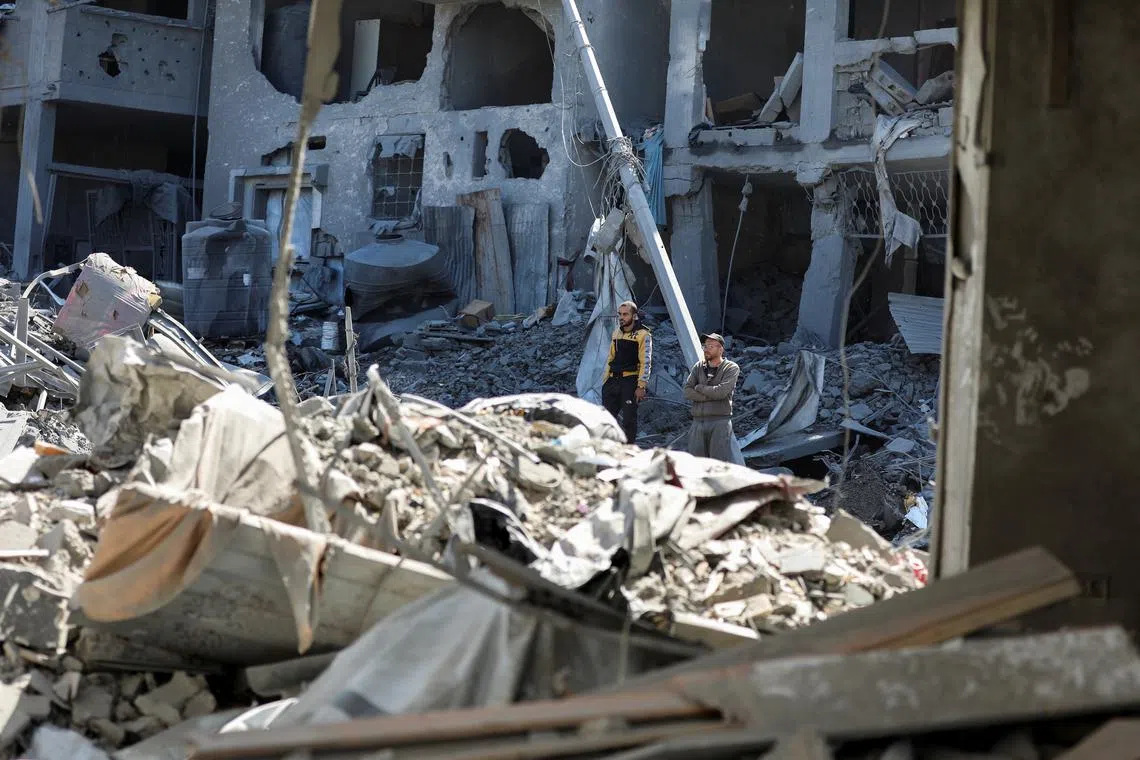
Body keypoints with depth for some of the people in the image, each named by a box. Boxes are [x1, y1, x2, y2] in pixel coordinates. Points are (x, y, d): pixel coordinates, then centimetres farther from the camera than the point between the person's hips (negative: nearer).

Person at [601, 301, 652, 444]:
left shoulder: (643, 335, -5)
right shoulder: (617, 333, 16)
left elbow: (646, 362, -10)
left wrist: (641, 386, -16)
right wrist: (605, 381, 16)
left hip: (630, 381, -6)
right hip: (613, 381, 6)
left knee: (628, 419, -5)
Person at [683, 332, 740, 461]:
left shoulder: (731, 368, 0)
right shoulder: (698, 367, 13)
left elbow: (721, 392, -15)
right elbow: (687, 391, 2)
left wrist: (700, 387, 0)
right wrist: (711, 396, -9)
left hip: (720, 422, -5)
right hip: (698, 422, 5)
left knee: (721, 462, -10)